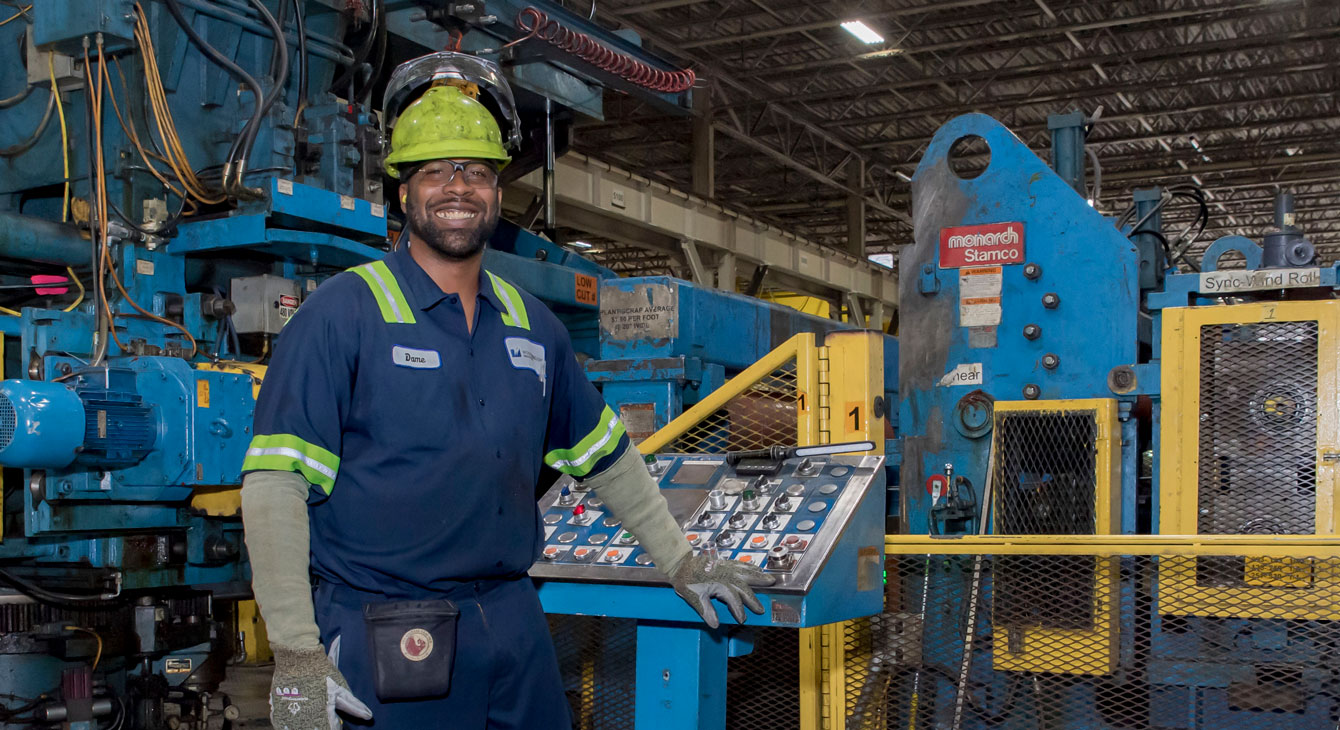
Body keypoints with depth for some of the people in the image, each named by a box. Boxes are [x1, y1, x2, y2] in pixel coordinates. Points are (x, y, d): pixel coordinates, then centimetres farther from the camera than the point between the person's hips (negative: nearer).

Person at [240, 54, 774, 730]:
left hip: (513, 618, 6)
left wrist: (681, 562, 21)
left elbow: (605, 456, 21)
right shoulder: (343, 312, -8)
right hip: (389, 637, -5)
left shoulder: (532, 325, 10)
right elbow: (276, 482, -14)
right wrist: (296, 652, -19)